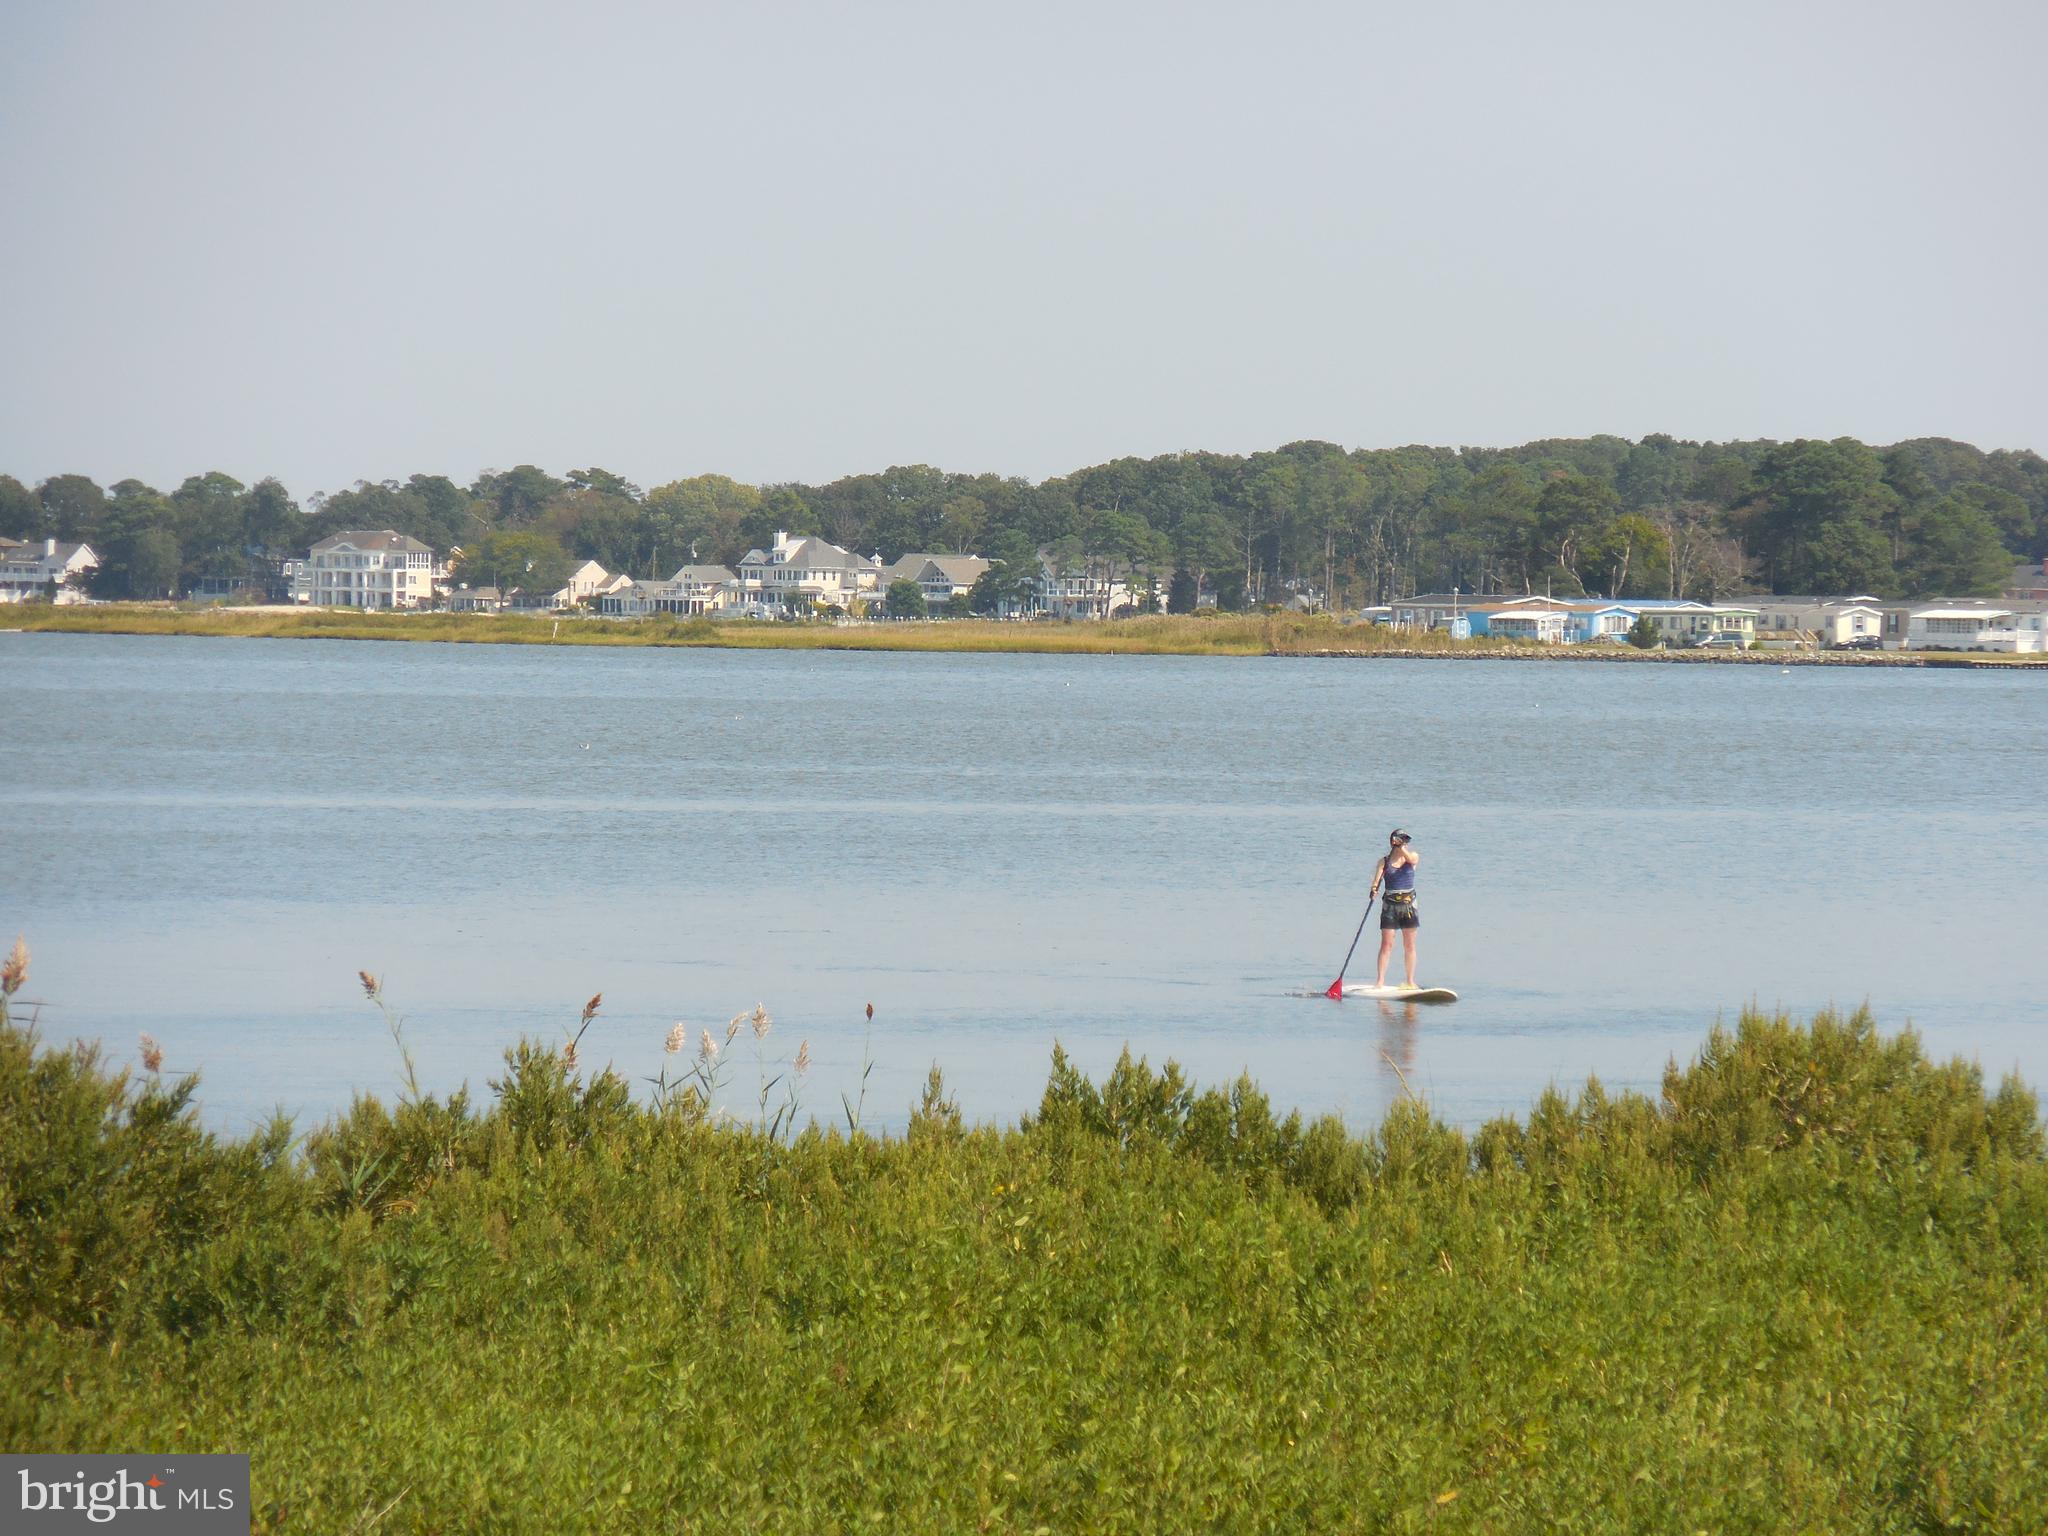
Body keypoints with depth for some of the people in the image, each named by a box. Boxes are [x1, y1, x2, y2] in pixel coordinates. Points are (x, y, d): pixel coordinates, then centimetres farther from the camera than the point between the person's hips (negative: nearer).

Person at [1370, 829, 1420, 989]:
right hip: (1390, 905, -1)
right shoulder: (1384, 862, 0)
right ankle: (1380, 981, -6)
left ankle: (1410, 981, 13)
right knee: (1386, 944, -6)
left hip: (1409, 905, 1)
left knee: (1409, 945, 5)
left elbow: (1412, 860, -21)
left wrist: (1401, 847, -32)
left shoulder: (1413, 856, 3)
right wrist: (1374, 890, -32)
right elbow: (1377, 879, -12)